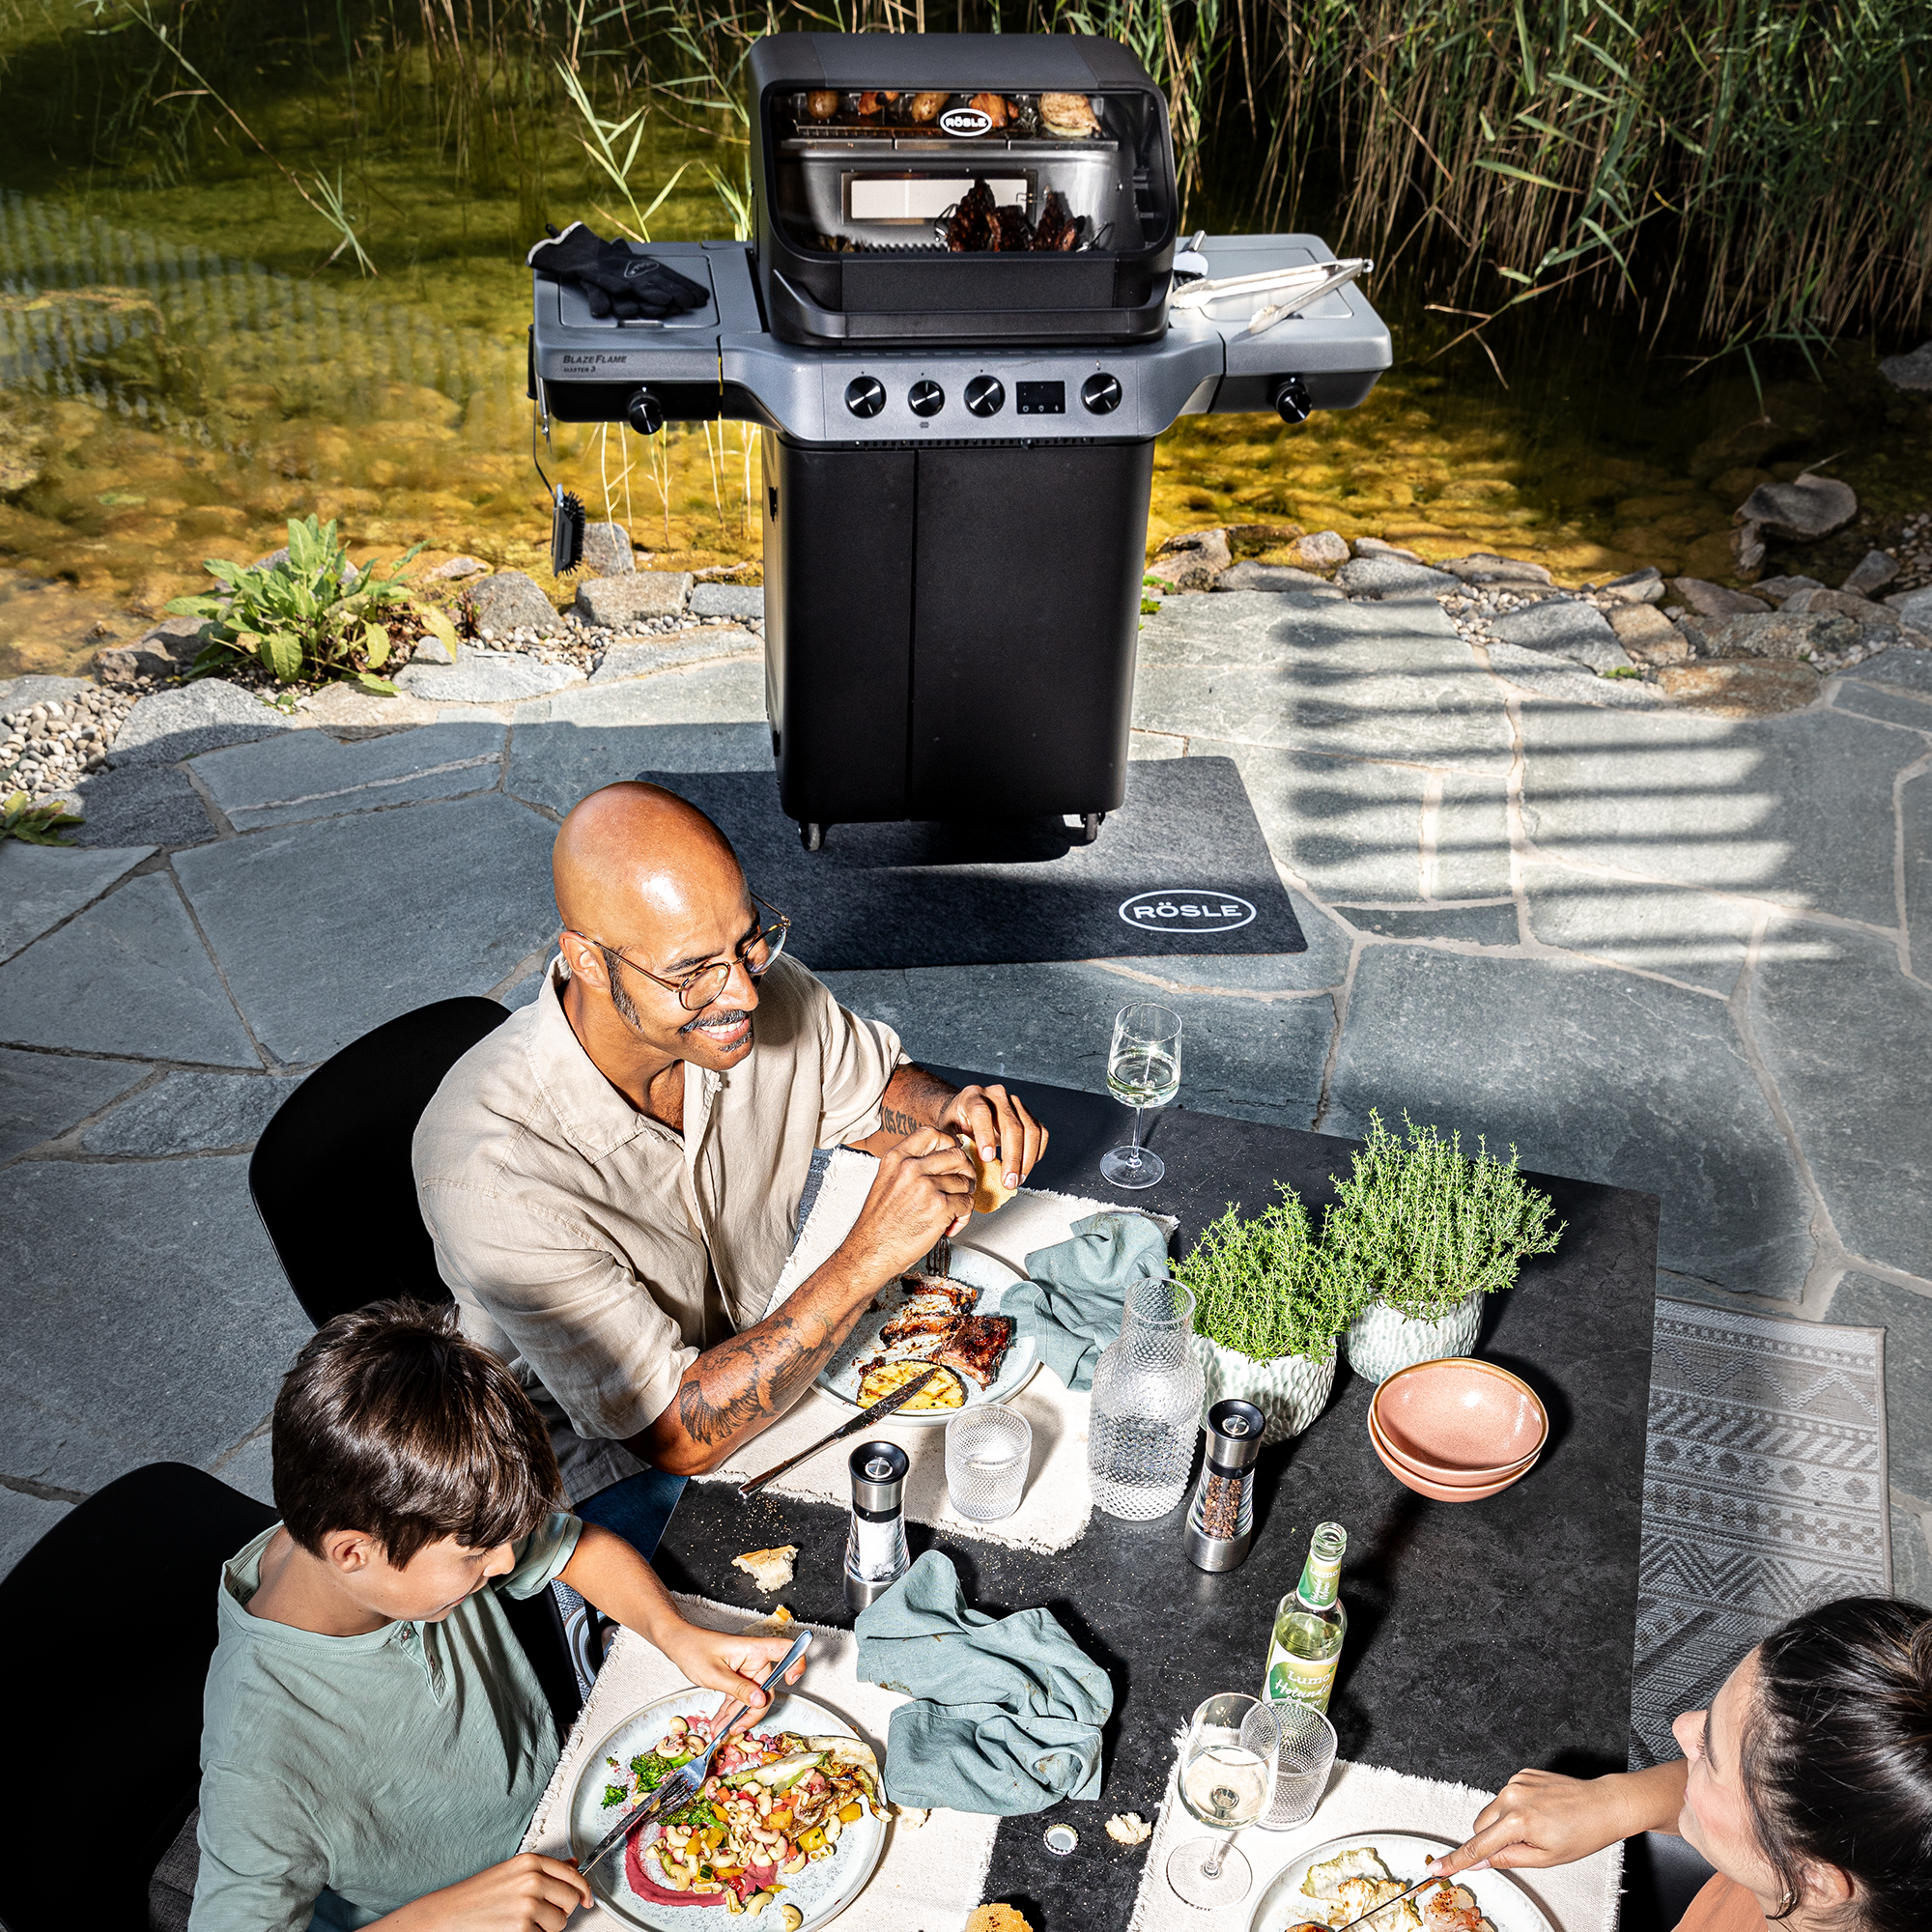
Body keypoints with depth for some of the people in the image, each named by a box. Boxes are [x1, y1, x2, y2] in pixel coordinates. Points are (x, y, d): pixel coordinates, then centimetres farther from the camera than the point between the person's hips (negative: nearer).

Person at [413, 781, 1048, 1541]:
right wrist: (868, 1257, -37)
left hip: (770, 1356, 6)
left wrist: (952, 1111, -18)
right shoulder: (493, 1165, -33)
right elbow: (678, 1435, -30)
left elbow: (881, 1088, 6)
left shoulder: (758, 992, -17)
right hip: (617, 1461, -5)